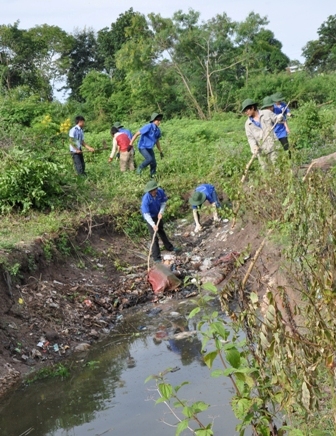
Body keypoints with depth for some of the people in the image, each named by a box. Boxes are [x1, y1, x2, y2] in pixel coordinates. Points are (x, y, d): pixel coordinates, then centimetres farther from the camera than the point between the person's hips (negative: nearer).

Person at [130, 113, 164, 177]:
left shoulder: (158, 130, 1)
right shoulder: (148, 127, -22)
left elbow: (157, 141, 16)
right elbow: (137, 134, -21)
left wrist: (160, 152, 17)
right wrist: (130, 145, -24)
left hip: (150, 148, 7)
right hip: (142, 147, -7)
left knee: (154, 163, -2)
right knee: (150, 159, -26)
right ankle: (140, 168, 0)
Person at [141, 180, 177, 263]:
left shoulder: (160, 191, -26)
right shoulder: (146, 199, -38)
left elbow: (164, 201, -8)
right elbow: (146, 214, -35)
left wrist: (161, 212, -20)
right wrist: (153, 225, -42)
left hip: (158, 214, 5)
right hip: (150, 216, -5)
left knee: (161, 231, 26)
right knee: (154, 236, -5)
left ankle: (169, 247, 45)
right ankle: (156, 257, 4)